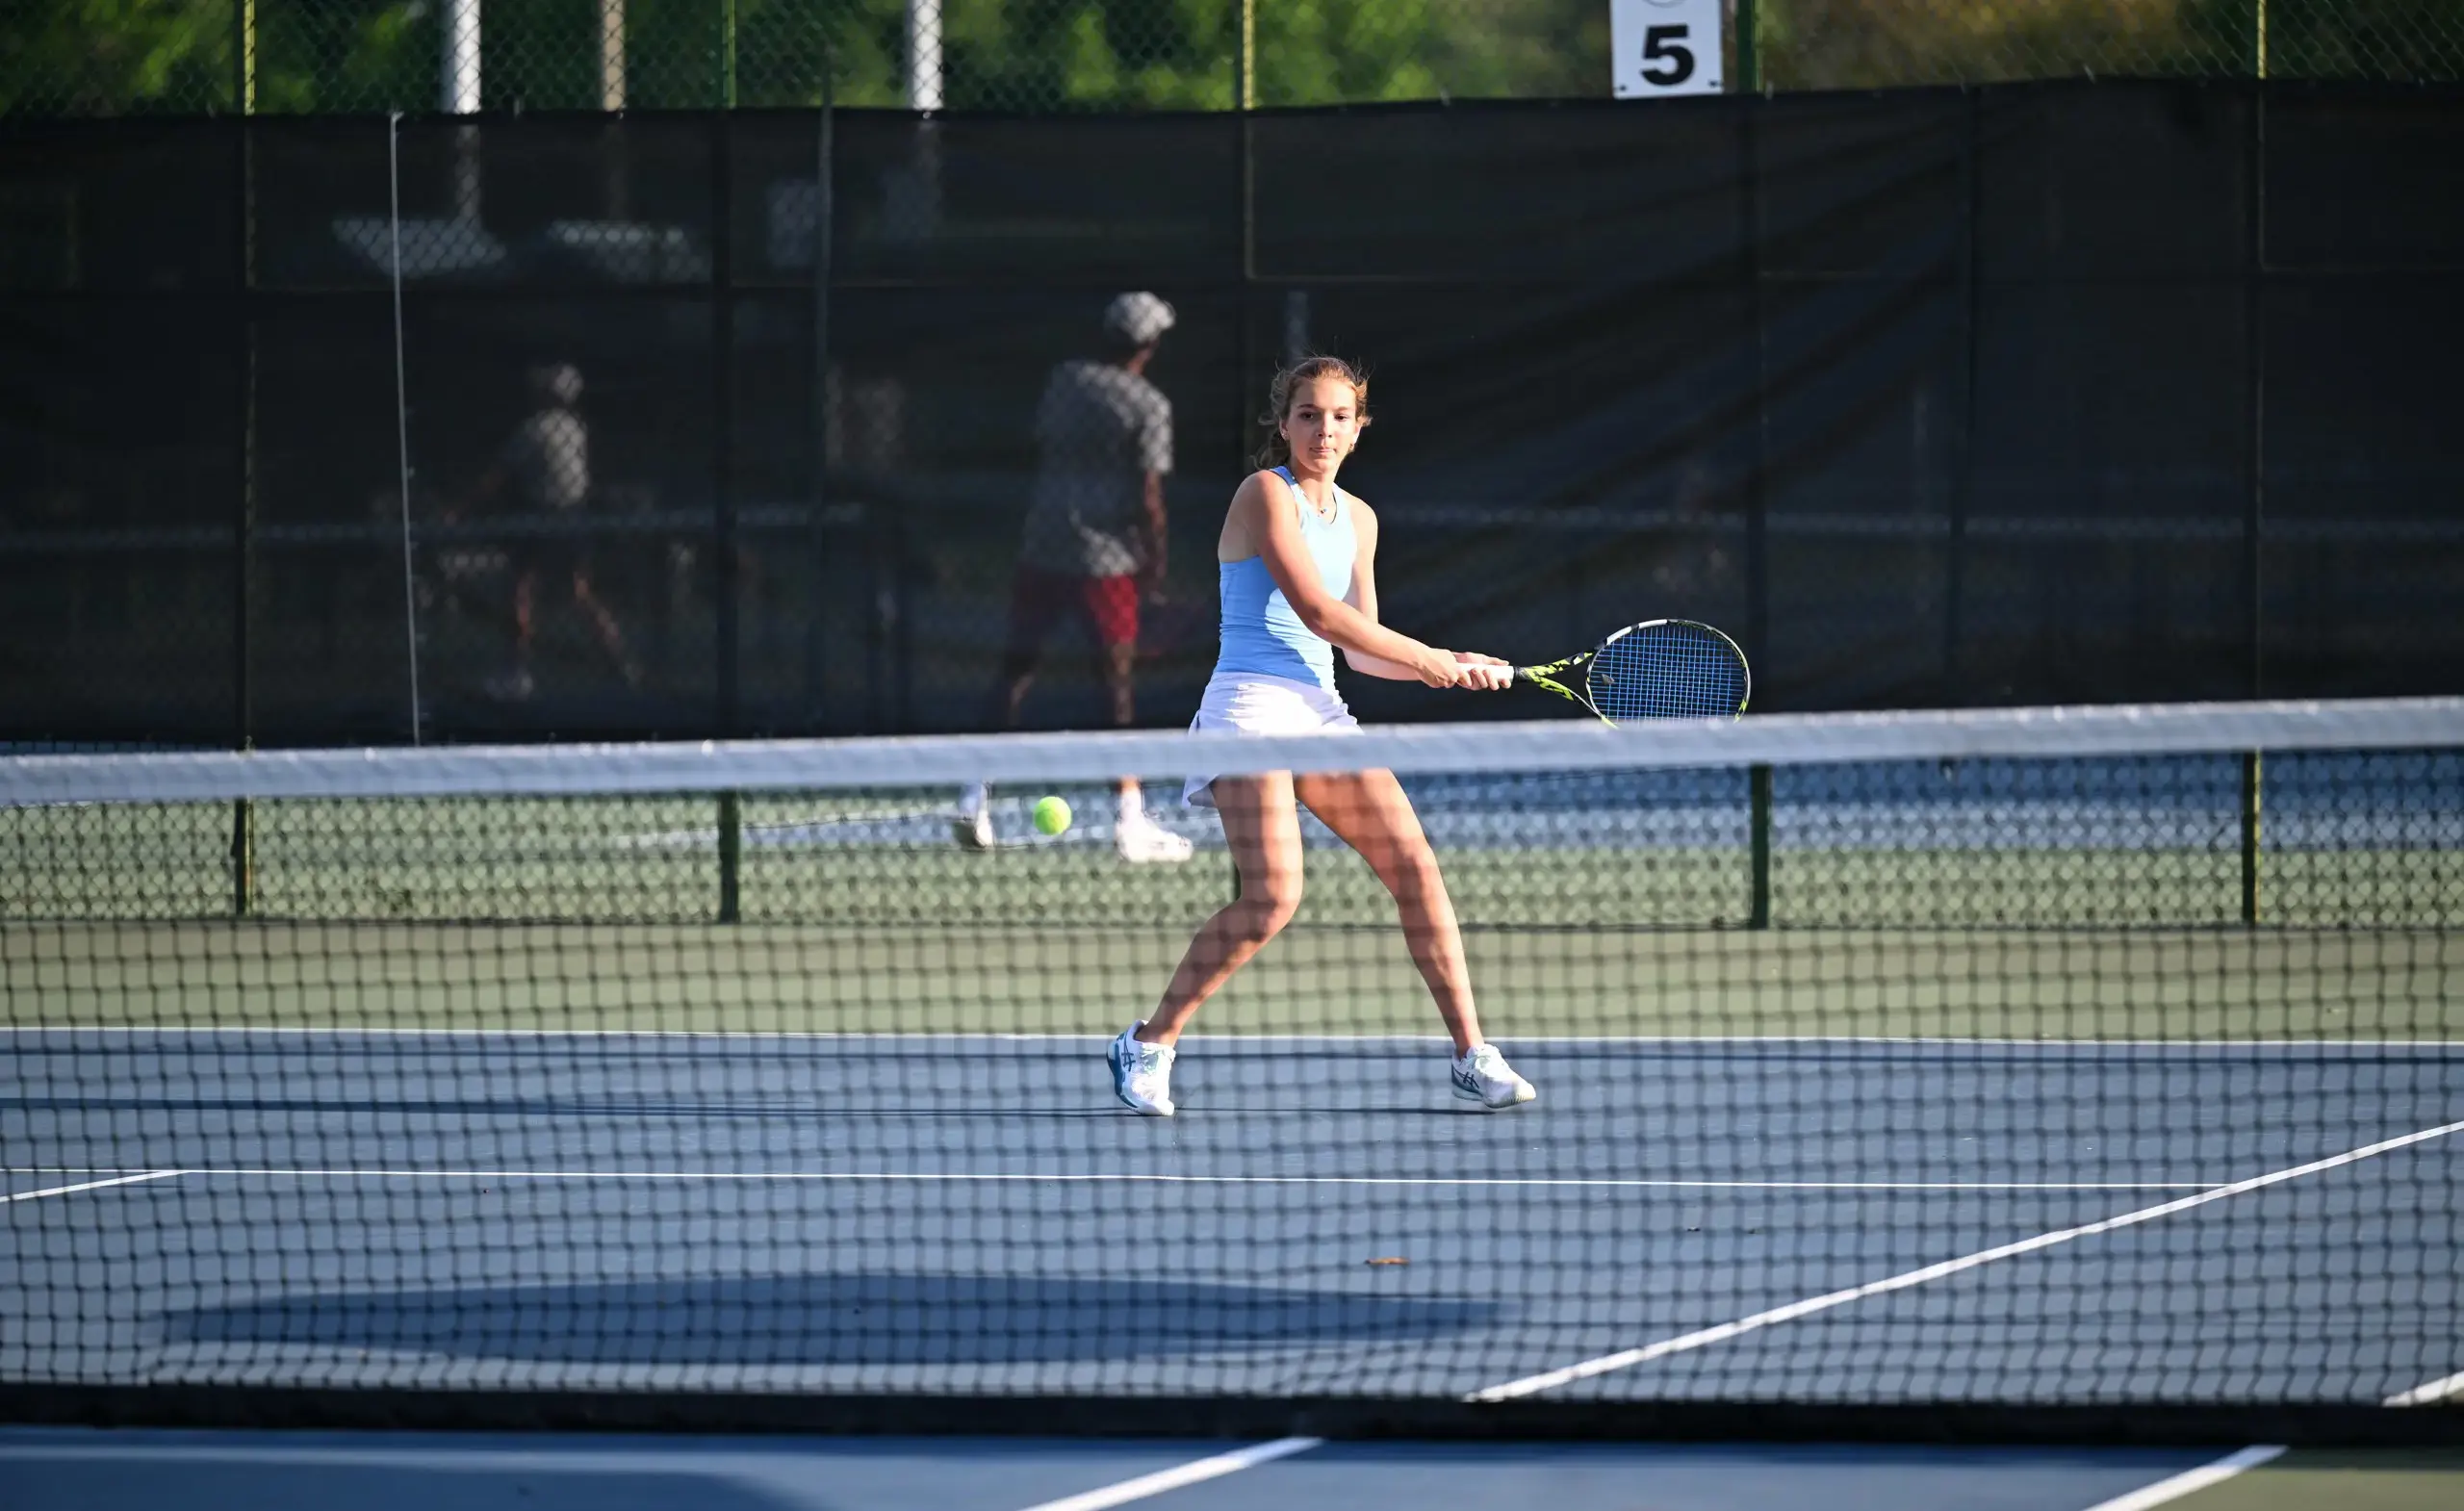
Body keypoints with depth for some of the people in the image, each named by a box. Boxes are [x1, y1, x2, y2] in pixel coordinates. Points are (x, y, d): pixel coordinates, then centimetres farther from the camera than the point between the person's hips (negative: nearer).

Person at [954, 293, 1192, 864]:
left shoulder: (1064, 380, 8)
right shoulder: (1149, 406, -7)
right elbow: (1149, 496, -10)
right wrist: (1155, 561, 0)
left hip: (1042, 544, 4)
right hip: (1108, 559, -4)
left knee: (1016, 670, 11)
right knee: (1118, 683, 1)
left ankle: (977, 801, 5)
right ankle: (1130, 822, 0)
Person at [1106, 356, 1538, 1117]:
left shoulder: (1356, 519, 16)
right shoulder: (1266, 493, -7)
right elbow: (1315, 611, -16)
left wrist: (1454, 667, 4)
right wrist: (1426, 658, -11)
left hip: (1320, 712, 7)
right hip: (1251, 705, -7)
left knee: (1415, 867, -3)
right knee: (1273, 895, -20)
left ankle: (1472, 1056, 3)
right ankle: (1149, 1044, -6)